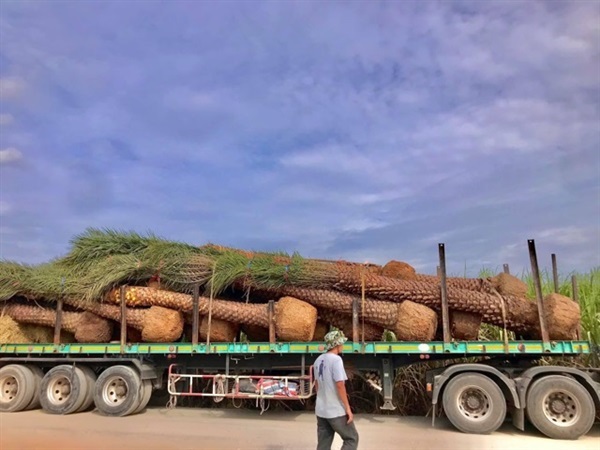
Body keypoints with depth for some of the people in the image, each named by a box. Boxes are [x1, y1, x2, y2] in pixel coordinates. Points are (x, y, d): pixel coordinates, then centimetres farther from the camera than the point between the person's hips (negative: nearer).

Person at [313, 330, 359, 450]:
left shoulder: (318, 360, 8)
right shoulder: (336, 359, -16)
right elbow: (340, 385, -20)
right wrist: (348, 408, -15)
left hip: (321, 410, 8)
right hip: (337, 411, -7)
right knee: (352, 439, 8)